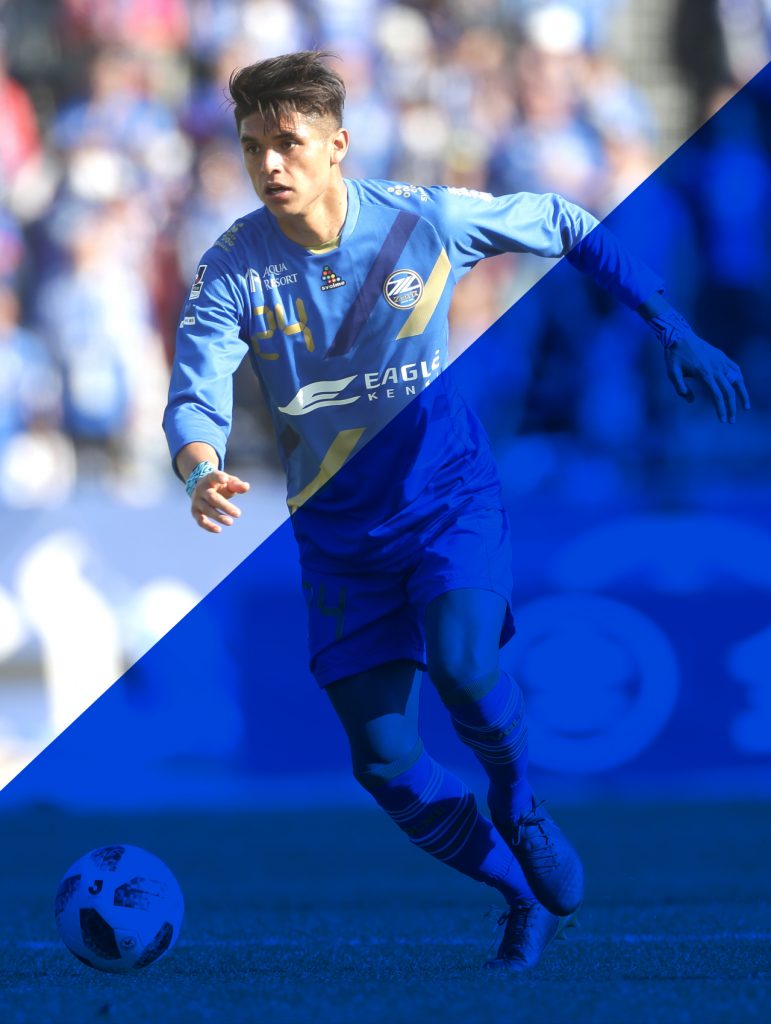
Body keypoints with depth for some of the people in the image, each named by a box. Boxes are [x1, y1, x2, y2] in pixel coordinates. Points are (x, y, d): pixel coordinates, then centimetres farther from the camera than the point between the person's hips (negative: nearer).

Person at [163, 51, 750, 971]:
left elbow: (568, 230, 2)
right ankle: (528, 895, 22)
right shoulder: (234, 269, -13)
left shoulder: (425, 220, -13)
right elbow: (193, 398, -21)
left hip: (449, 497, -2)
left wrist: (672, 332, -2)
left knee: (461, 664, -30)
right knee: (383, 763, -3)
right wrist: (202, 472, -44)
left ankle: (519, 804, 3)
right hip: (339, 533, 2)